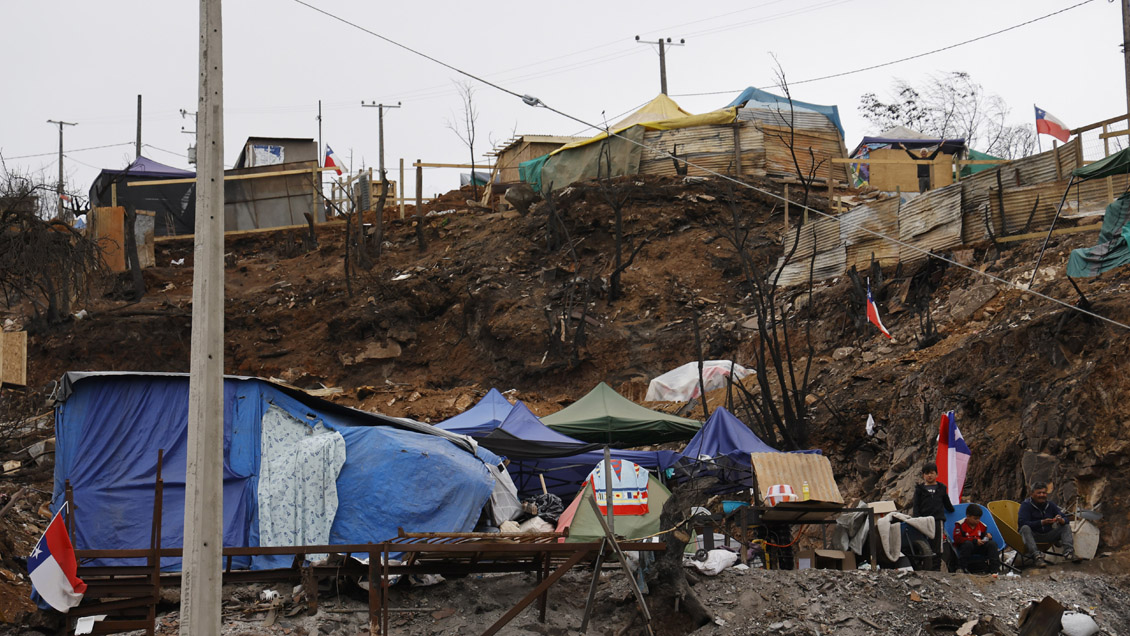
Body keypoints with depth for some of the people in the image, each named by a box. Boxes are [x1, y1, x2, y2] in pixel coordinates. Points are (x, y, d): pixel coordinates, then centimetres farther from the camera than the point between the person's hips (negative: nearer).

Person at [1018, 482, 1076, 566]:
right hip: (1032, 535, -5)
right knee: (1025, 528, -35)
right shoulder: (1026, 505, -5)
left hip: (1048, 535, 5)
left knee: (1066, 527, -6)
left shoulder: (1051, 505, 10)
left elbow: (1066, 520, 4)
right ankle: (1036, 556, -50)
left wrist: (1061, 520, -23)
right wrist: (1042, 523, -31)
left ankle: (1068, 552, -28)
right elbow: (1021, 522, -22)